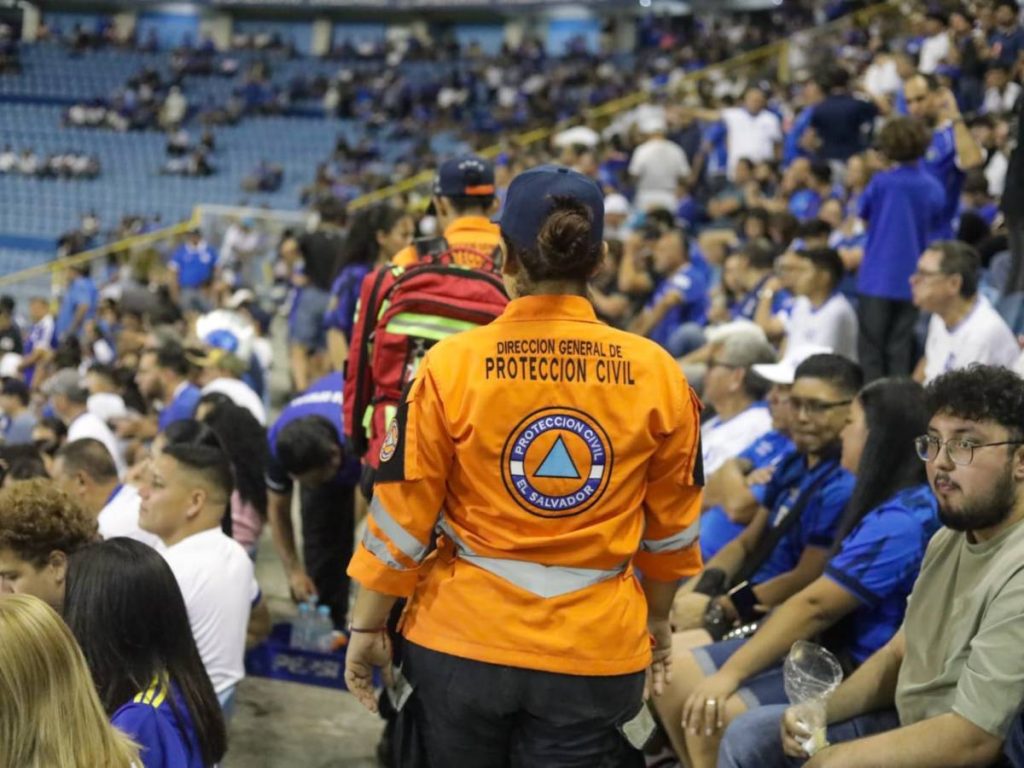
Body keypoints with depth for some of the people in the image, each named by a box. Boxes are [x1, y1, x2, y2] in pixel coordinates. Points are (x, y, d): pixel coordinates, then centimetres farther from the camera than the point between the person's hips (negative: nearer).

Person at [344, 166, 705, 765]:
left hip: (461, 644, 0)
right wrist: (658, 619, 23)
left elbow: (403, 513, -5)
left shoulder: (452, 364, -9)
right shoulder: (658, 373, -4)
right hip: (596, 650, 0)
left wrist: (368, 626, 8)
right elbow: (672, 524, 7)